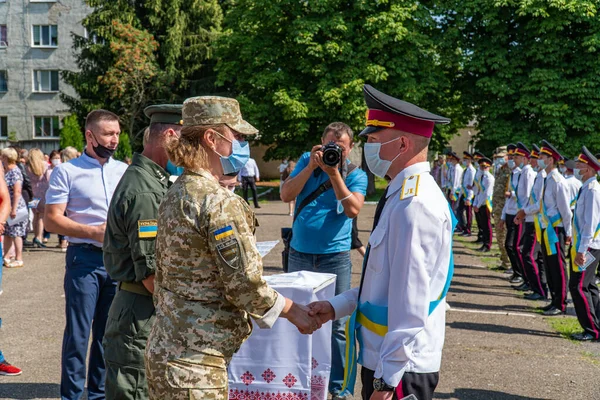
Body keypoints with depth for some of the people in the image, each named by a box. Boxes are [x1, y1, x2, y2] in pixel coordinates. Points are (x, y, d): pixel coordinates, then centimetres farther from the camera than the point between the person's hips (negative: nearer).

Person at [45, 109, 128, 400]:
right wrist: (94, 232, -15)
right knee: (79, 331, -1)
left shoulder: (124, 171, 11)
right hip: (85, 258, -4)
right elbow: (51, 220, -6)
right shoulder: (67, 172, -2)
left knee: (108, 331, 12)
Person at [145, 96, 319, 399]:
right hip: (194, 365, -9)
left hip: (163, 349, 9)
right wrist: (294, 312, -4)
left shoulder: (175, 195, 9)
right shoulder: (221, 203, -18)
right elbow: (245, 285, -18)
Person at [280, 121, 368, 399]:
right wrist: (311, 166, -16)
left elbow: (353, 210, -17)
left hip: (335, 257, -2)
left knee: (336, 323, 0)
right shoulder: (307, 161, 4)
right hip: (299, 253, 3)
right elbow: (286, 195, -7)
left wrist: (334, 173, -20)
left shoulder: (356, 175, -3)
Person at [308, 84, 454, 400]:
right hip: (383, 360, 9)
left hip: (399, 369, -9)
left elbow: (410, 305, -25)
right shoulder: (403, 196, 8)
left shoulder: (414, 205, -23)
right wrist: (337, 307, 10)